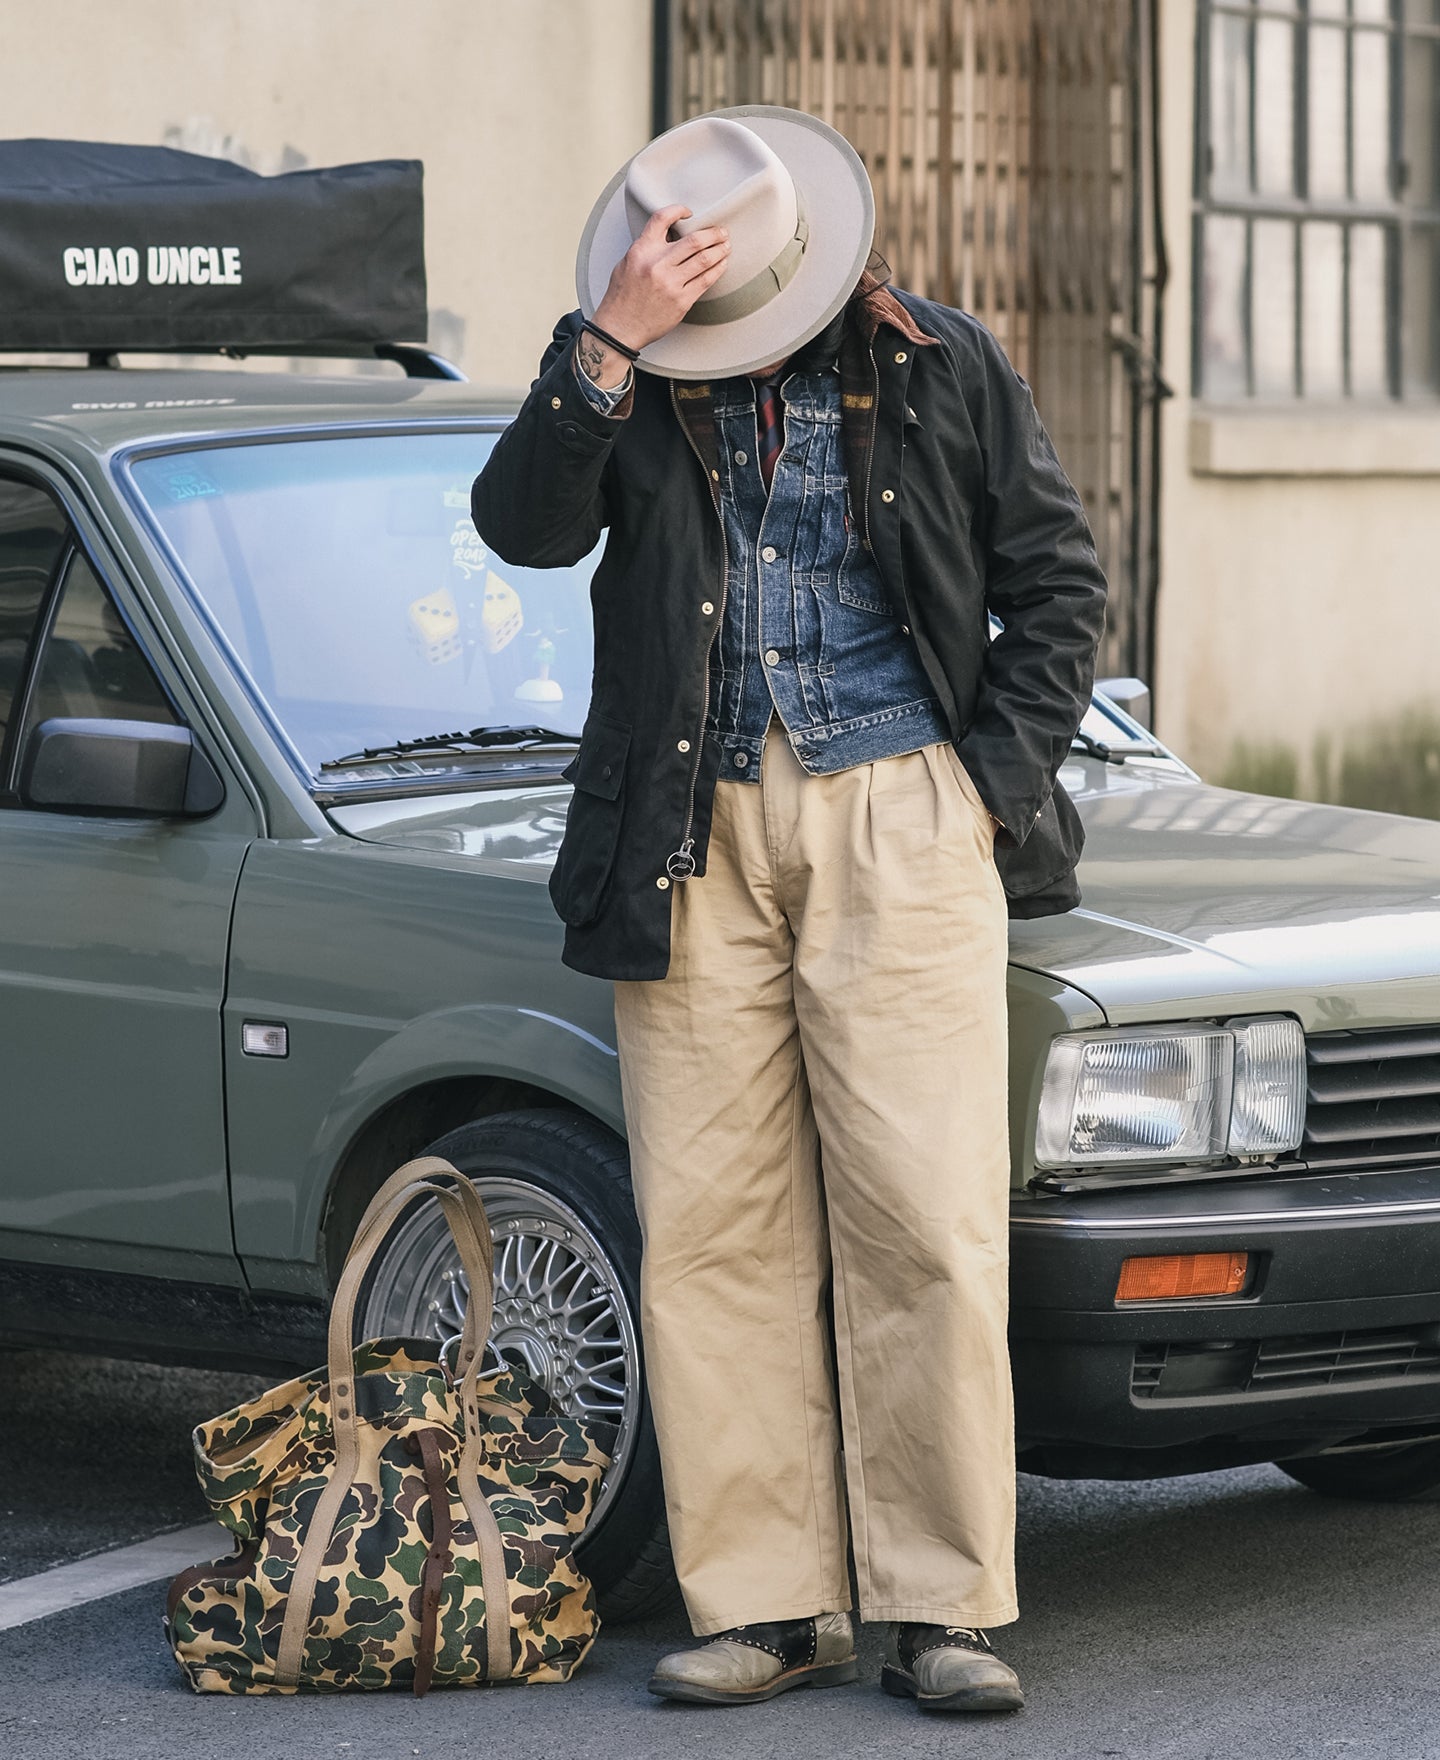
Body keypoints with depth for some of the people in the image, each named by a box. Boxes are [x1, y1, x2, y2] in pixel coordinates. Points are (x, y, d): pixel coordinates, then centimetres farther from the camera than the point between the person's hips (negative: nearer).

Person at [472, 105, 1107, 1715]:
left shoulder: (939, 372, 8)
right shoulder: (631, 391, 9)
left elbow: (1057, 581, 12)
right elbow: (524, 528, -8)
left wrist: (994, 780, 2)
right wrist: (605, 346, -19)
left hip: (897, 825, -1)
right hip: (695, 843, 2)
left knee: (923, 1223, -7)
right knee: (713, 1233, -1)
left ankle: (938, 1610, -2)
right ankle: (769, 1606, 6)